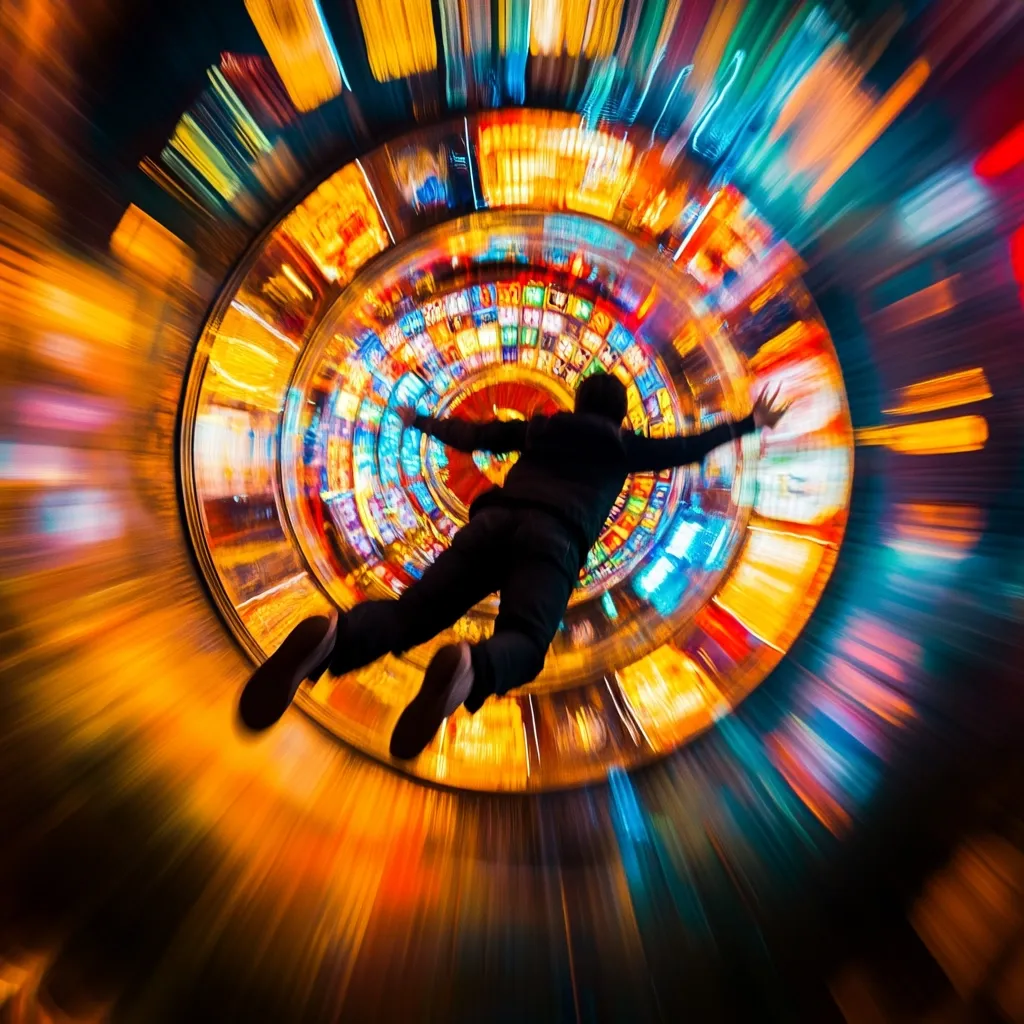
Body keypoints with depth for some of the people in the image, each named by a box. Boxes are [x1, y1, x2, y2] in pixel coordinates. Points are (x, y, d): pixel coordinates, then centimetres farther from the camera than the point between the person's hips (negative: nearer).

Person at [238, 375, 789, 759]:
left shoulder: (538, 427, 33)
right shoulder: (622, 444, 29)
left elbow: (469, 435, 37)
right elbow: (686, 448, 38)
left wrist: (419, 420, 54)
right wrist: (749, 423, 55)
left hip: (492, 519, 3)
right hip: (554, 536, -2)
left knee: (410, 614, -8)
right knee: (521, 643, -15)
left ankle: (330, 636, -36)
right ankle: (467, 668, -49)